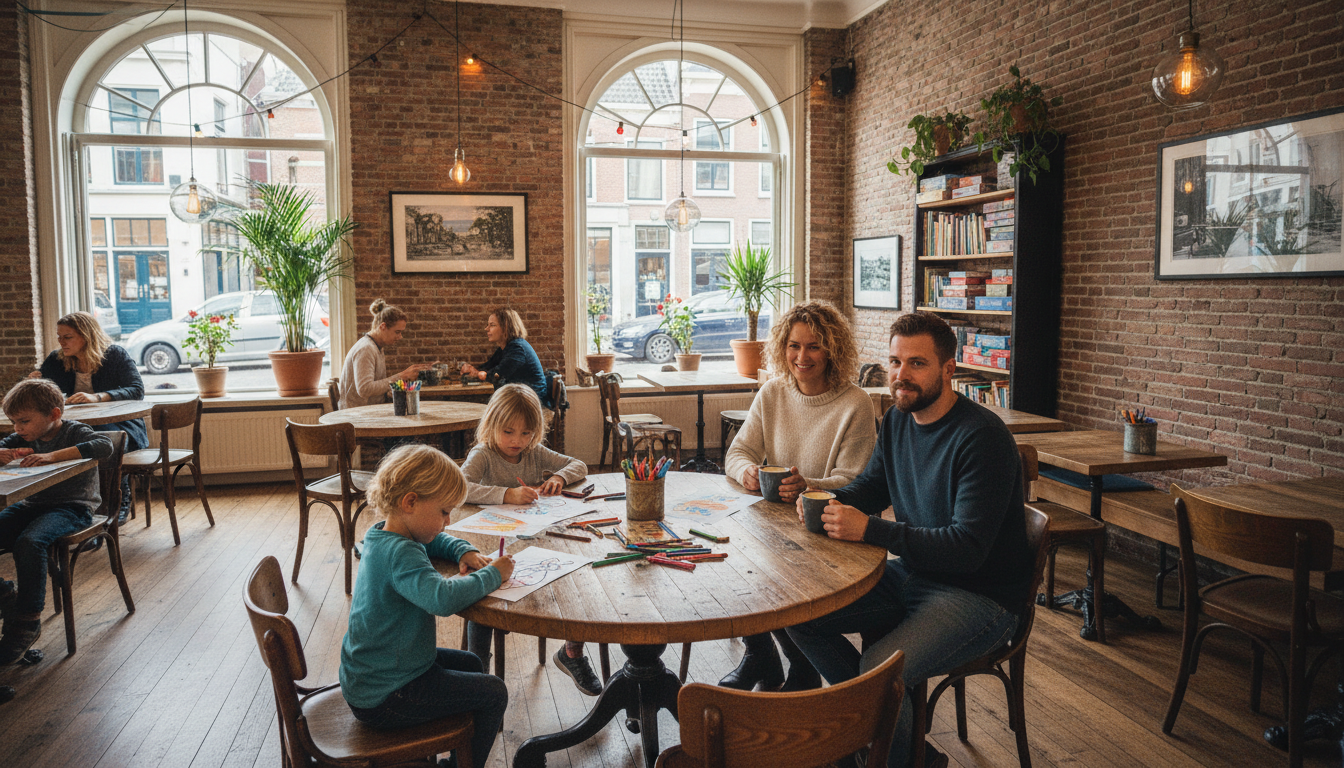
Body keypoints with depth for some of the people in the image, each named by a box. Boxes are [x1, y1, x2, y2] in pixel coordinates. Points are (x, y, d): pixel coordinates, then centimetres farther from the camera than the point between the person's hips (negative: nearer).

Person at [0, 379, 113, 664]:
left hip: (72, 507, -7)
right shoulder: (26, 437, 12)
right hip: (31, 504, 7)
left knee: (29, 542, -33)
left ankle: (28, 620, -20)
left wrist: (53, 455, -35)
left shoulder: (75, 432, -9)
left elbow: (104, 446, -28)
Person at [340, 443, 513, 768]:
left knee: (470, 665, 25)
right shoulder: (400, 554, -28)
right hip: (383, 699, -10)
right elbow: (443, 598, -46)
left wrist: (463, 551, 4)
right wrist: (491, 575, -30)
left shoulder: (381, 536, 4)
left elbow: (434, 542, 24)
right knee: (492, 693, -5)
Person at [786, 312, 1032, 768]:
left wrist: (870, 529, -30)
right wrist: (829, 503, -5)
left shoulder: (982, 438, -21)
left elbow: (968, 547, -27)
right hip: (910, 576, 8)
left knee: (879, 670, -30)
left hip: (979, 595, -8)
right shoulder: (898, 420, 4)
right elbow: (872, 486, 18)